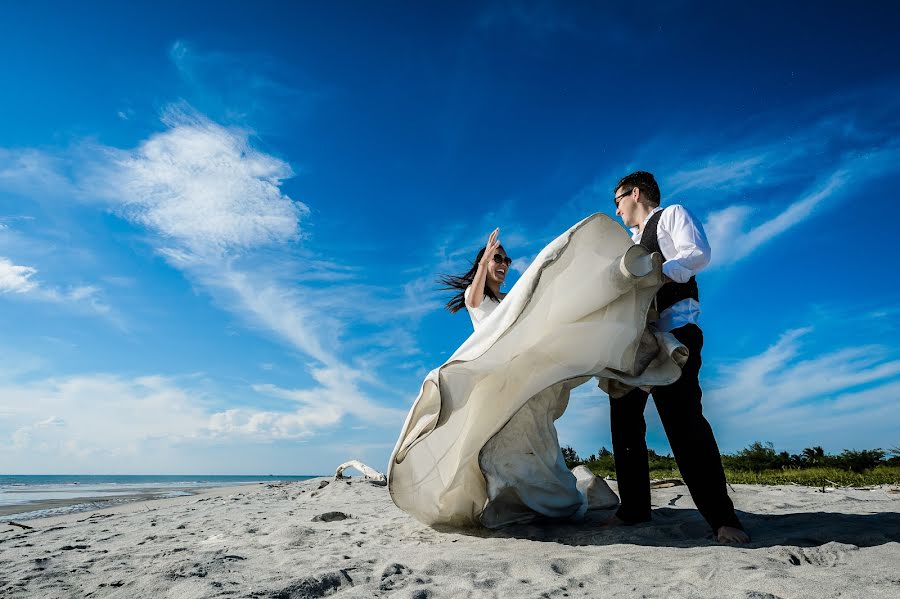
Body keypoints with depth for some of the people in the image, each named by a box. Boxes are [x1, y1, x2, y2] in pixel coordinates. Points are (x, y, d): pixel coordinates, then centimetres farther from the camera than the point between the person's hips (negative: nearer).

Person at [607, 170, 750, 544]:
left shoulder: (671, 215, 8)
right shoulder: (632, 243, 29)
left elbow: (698, 253, -11)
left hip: (672, 329, -8)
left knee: (682, 418, -15)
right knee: (624, 419, 4)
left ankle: (721, 518, -7)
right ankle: (634, 508, 12)